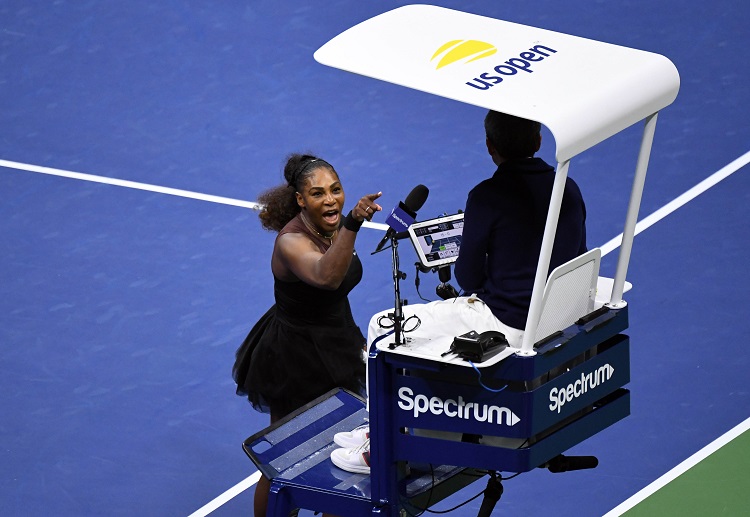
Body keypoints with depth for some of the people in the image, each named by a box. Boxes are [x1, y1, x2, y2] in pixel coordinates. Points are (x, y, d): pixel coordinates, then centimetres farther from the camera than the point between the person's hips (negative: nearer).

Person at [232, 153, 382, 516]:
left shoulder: (334, 226, -5)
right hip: (296, 359, -8)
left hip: (334, 346, 8)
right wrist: (353, 224, -66)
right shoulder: (292, 242, -30)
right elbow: (326, 277, -53)